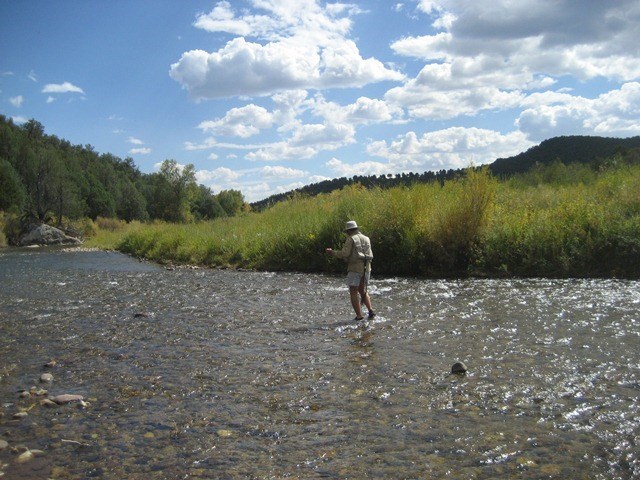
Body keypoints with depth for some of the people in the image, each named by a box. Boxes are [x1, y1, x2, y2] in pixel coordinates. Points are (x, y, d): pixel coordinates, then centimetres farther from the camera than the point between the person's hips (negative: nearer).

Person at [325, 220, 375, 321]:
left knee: (353, 293, 3)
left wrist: (332, 252, 1)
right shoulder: (366, 239, 14)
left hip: (355, 268, -6)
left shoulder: (351, 239, -5)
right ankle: (370, 310, 4)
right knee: (362, 291, 20)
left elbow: (344, 254, -14)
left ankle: (359, 315, -5)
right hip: (366, 268, 6)